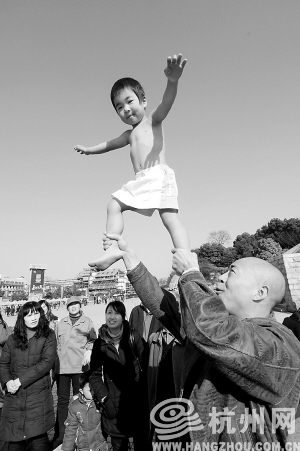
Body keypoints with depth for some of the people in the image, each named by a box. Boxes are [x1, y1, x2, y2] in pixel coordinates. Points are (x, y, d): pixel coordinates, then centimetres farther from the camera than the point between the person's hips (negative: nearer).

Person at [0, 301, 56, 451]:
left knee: (38, 436, -2)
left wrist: (20, 380, -13)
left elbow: (46, 362, -10)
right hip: (14, 395, 3)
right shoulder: (13, 338, 9)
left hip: (38, 395, -2)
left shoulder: (48, 336, -1)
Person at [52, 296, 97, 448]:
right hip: (61, 366, 3)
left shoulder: (87, 322, 3)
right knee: (62, 400, 10)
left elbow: (93, 340, 5)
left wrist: (88, 350, -12)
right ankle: (60, 434, 23)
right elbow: (55, 343, 17)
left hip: (80, 366, -3)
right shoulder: (61, 323, 12)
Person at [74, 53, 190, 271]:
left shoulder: (153, 121, 9)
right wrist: (89, 150, 58)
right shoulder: (130, 134, 28)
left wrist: (173, 81, -34)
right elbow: (110, 144, 44)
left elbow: (167, 103, -13)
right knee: (114, 204, 2)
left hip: (158, 175, -8)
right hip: (141, 181, 8)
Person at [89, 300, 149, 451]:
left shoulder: (134, 337, -6)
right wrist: (104, 398, -5)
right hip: (114, 406, 1)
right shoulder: (100, 343, -1)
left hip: (138, 404, -1)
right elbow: (95, 374, 3)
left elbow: (146, 366, -5)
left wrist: (145, 395, -9)